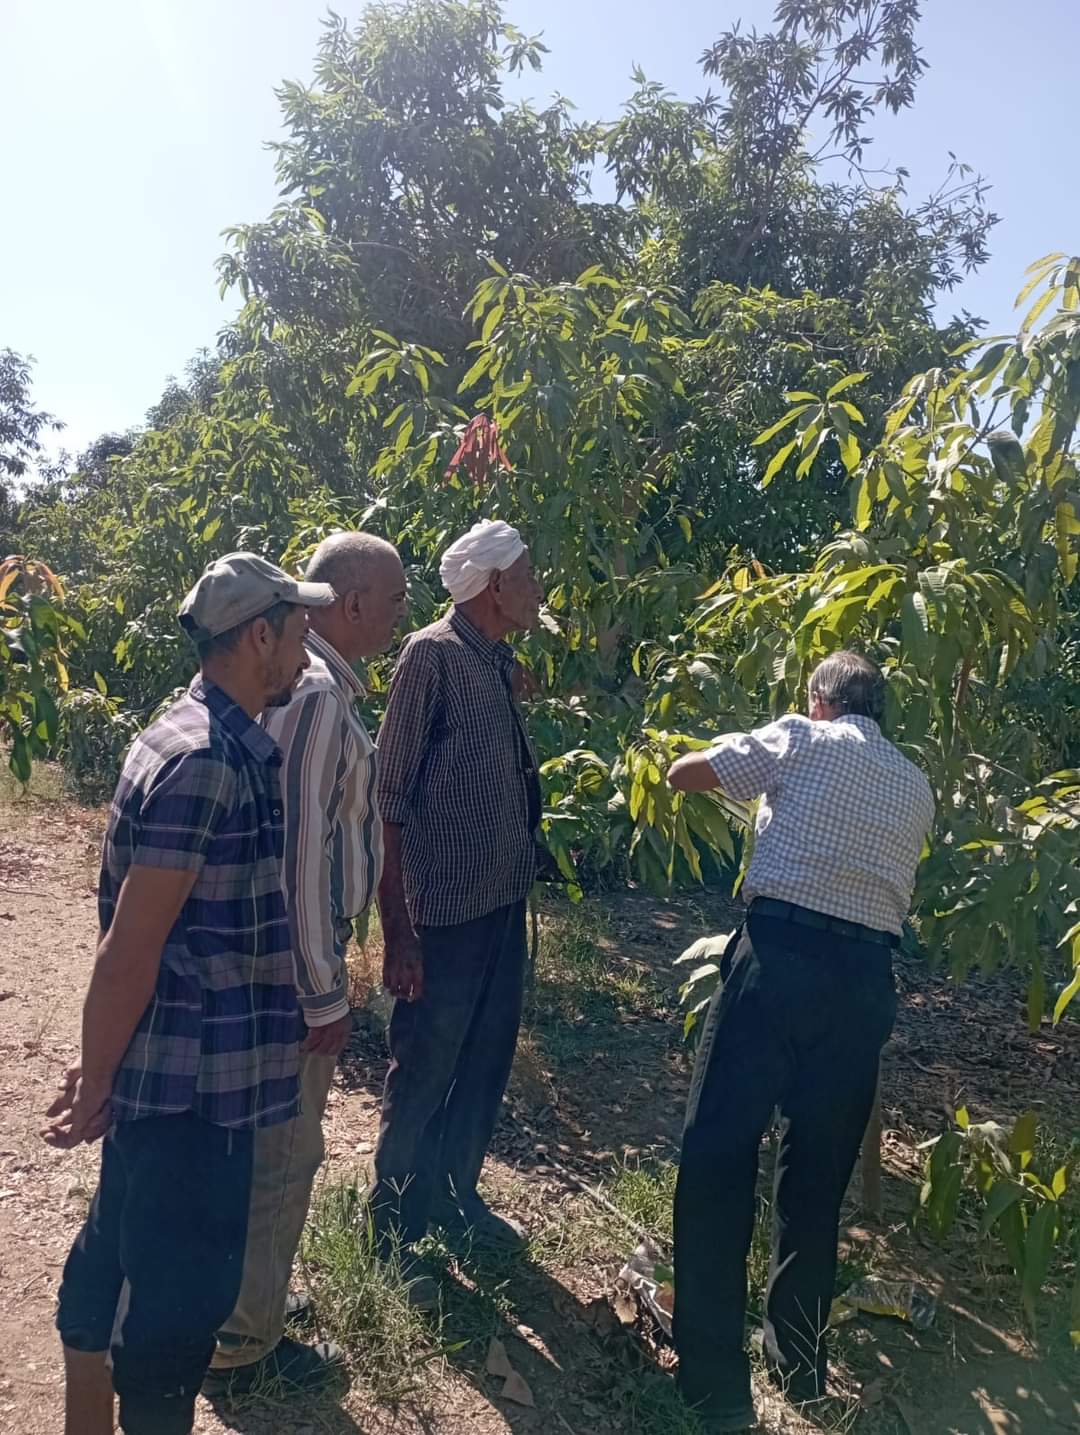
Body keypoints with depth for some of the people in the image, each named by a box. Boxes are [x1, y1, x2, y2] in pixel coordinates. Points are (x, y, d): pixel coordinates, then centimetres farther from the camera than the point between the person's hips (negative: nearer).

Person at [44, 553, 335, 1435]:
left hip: (175, 1069, 10)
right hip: (195, 1078, -10)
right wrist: (95, 1085, -11)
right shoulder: (206, 763, -24)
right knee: (181, 1290, 8)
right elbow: (129, 950, -22)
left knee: (118, 1259, 24)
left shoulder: (223, 743, 7)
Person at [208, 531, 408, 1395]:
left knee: (271, 1150, 24)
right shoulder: (318, 693, -23)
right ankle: (243, 1348, 25)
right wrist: (324, 993, -19)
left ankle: (246, 1299, 42)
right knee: (282, 1159, 7)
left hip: (278, 952, 10)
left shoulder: (299, 677, 9)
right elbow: (301, 848, -26)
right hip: (298, 964, -10)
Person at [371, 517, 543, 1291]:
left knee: (485, 1061, 19)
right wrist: (398, 926, -17)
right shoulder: (433, 654, -14)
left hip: (504, 903, 8)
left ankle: (455, 1196, 38)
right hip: (447, 910, -8)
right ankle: (395, 1231, 25)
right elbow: (391, 796, -16)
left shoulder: (499, 661, 9)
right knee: (423, 1074, 7)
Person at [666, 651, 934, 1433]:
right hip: (867, 977, 5)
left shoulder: (803, 739, 5)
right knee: (819, 1175, 17)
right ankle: (800, 1366, 30)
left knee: (718, 1156, 2)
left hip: (781, 955, -5)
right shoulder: (916, 788, 19)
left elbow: (682, 773, 5)